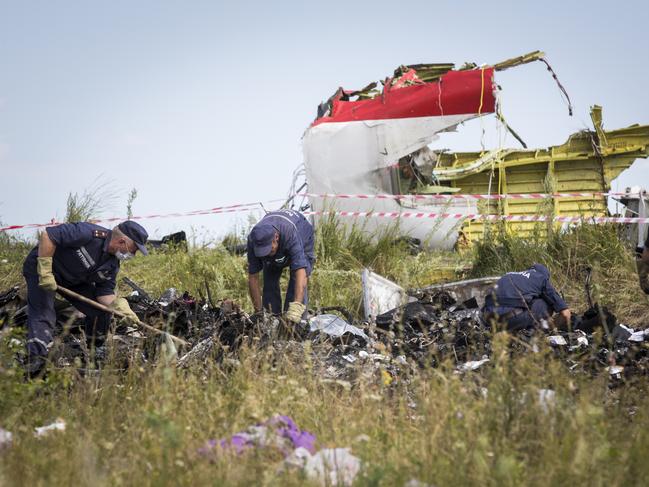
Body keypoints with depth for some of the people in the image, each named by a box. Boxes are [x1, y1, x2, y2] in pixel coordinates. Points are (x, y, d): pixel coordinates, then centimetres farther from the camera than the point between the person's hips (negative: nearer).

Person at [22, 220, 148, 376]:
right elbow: (47, 235, -32)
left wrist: (118, 304, -27)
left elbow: (104, 292, -5)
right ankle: (36, 361, -29)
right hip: (40, 268, -8)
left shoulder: (112, 264, -6)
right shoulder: (88, 233, -32)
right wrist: (45, 272, -30)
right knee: (42, 315, -22)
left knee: (102, 311, 1)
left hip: (73, 280, 8)